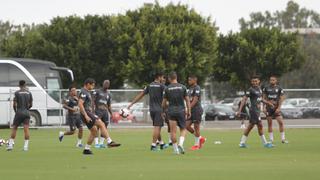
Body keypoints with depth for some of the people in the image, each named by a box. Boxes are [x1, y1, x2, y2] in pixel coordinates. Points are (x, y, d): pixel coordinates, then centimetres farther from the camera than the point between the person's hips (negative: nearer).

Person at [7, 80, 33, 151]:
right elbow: (30, 104, 10)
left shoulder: (17, 93, -6)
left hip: (19, 112, -2)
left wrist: (15, 110, 10)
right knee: (26, 129, -2)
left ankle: (10, 144, 6)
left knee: (14, 128, 8)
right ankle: (26, 146, -7)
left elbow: (14, 104, -8)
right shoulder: (29, 93, 5)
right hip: (26, 113, 2)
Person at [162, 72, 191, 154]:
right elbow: (187, 100, 1)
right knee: (183, 129, 11)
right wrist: (189, 111, 8)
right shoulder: (182, 87, 0)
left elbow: (164, 102, 4)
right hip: (181, 110, 0)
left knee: (173, 131, 3)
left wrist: (163, 111, 17)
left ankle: (175, 149, 2)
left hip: (171, 111, 0)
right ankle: (180, 144, -13)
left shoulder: (167, 88, -1)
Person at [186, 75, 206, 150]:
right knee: (187, 126, 2)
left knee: (196, 127, -4)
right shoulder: (190, 89, 18)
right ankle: (200, 138, 16)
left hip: (196, 110, -9)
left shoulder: (197, 88, -11)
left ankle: (196, 144, 3)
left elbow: (195, 100, -19)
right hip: (191, 110, 9)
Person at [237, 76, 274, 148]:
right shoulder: (251, 90, -11)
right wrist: (239, 110, -18)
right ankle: (265, 143, -3)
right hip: (253, 110, -9)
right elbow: (244, 99, -13)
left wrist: (268, 103, 19)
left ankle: (242, 143, 14)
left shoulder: (259, 89, 13)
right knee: (260, 125, -8)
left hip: (257, 110, 9)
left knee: (250, 126, 10)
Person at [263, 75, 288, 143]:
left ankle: (283, 138, -2)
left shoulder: (279, 88, 1)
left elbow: (281, 98, 0)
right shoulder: (266, 88, 4)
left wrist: (279, 108, -9)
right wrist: (264, 107, 0)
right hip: (268, 108, 1)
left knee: (281, 122, -9)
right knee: (269, 123, 3)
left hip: (276, 108, -1)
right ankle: (271, 139, 10)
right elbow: (264, 98, 9)